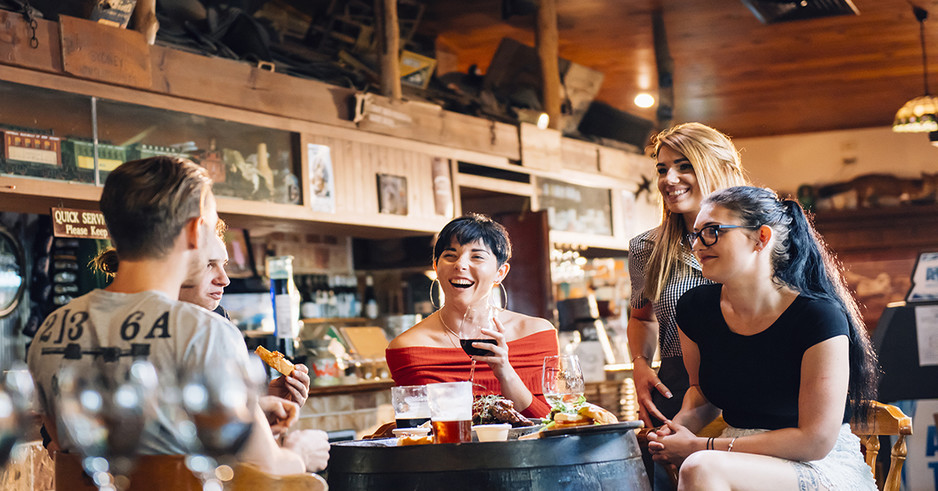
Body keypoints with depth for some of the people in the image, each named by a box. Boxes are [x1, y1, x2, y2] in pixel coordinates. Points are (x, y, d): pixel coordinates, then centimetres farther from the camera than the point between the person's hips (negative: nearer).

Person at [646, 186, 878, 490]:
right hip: (742, 460, 5)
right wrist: (680, 425, -6)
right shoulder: (695, 308, 0)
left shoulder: (820, 316, -17)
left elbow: (816, 440, -17)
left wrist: (699, 448, -17)